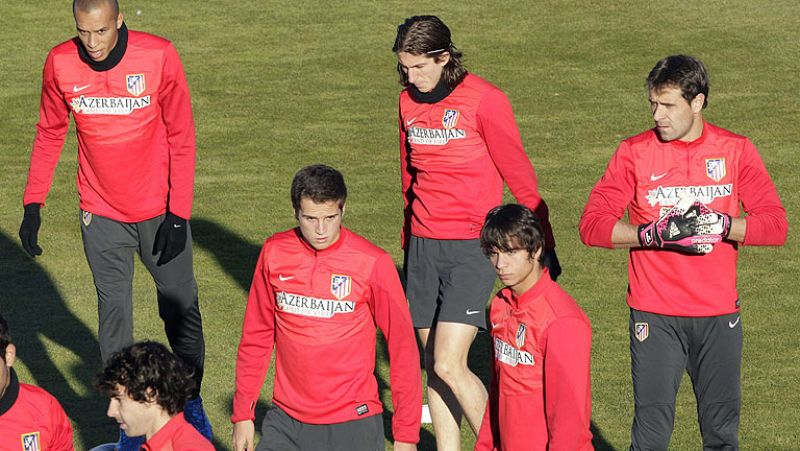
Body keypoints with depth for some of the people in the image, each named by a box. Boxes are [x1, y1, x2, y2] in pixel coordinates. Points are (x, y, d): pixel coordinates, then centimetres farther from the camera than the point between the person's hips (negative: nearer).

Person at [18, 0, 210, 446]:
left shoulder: (159, 56, -16)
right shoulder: (61, 63, -9)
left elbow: (182, 138, -10)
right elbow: (49, 134, 5)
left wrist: (178, 213, -12)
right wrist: (33, 205, 1)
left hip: (160, 209, -1)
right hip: (102, 215, 1)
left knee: (181, 309, 9)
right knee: (114, 314, 3)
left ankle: (191, 401, 29)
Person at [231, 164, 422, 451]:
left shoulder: (373, 263, -9)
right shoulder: (274, 253, 0)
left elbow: (403, 347, -5)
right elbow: (256, 337, 9)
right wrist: (242, 414, 8)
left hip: (351, 424, -3)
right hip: (286, 422, 3)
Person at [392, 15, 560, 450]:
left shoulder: (484, 100, -11)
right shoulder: (409, 102, 8)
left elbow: (520, 176, -7)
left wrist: (544, 245, -5)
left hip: (471, 248, -6)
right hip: (423, 247, 6)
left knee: (449, 365, -14)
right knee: (433, 365, 7)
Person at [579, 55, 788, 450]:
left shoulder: (736, 151, 3)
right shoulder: (635, 152, 0)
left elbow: (776, 225, -3)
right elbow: (592, 224, -6)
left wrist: (720, 225, -19)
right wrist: (652, 233, -19)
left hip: (719, 316, 2)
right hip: (655, 317, -1)